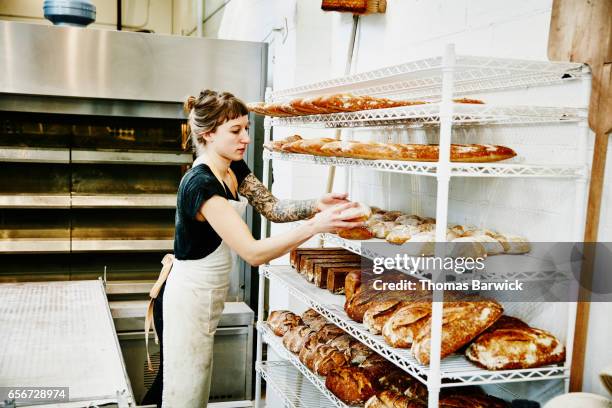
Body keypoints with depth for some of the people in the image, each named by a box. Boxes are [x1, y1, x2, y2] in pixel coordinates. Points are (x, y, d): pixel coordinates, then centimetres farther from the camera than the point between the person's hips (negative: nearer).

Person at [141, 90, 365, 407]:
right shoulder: (200, 184, -27)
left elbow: (272, 207, -1)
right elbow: (254, 253, -32)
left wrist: (317, 205, -18)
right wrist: (316, 226, -36)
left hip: (207, 295, 9)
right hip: (188, 300, -9)